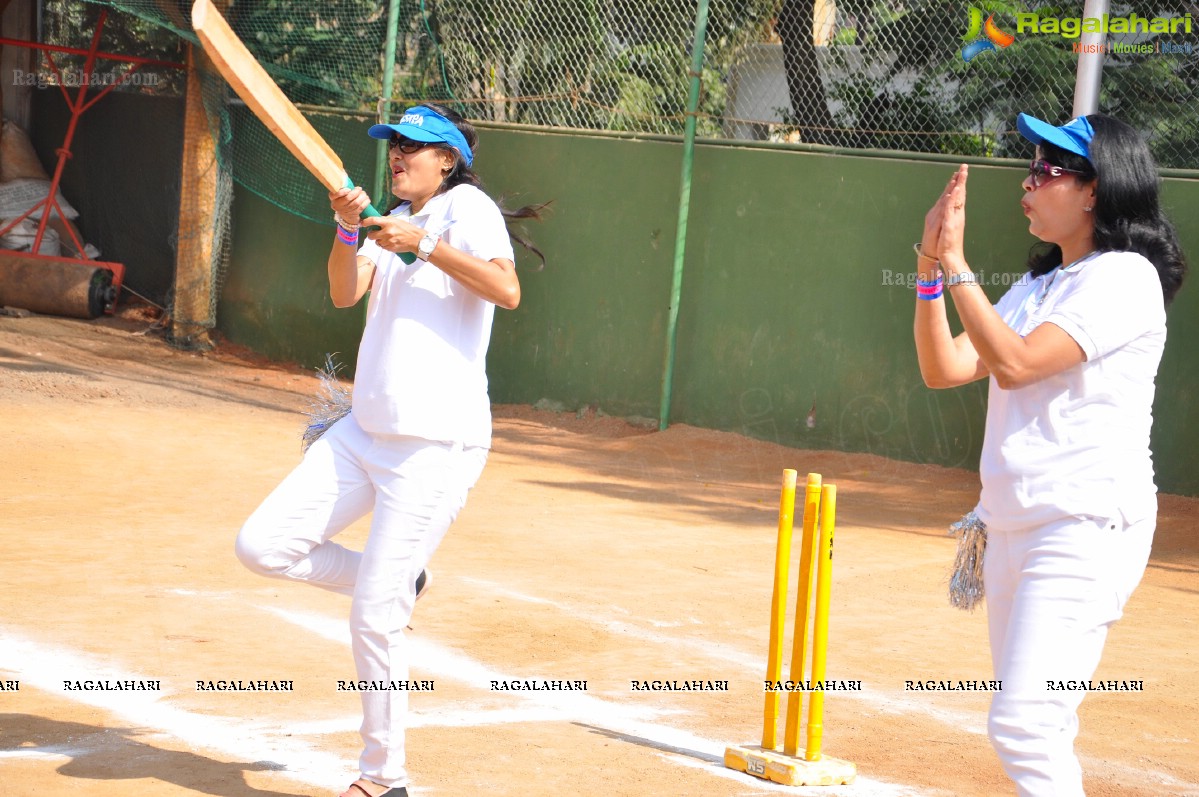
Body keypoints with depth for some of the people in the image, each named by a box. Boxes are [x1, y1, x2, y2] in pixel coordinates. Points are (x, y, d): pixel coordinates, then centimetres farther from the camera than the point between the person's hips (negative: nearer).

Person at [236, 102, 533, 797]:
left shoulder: (466, 206, -6)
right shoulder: (393, 219, 18)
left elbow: (507, 290, -23)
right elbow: (345, 293, 2)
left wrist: (424, 244, -23)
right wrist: (349, 229, -14)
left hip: (437, 446, -8)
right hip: (365, 430, 8)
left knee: (374, 618, -8)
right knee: (263, 545, -1)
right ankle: (397, 583, 20)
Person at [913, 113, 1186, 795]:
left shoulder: (1125, 278, -10)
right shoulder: (1038, 286, 18)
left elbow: (1015, 363, -20)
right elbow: (944, 369, 11)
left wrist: (956, 263, -15)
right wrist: (931, 268, 1)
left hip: (1089, 527, -9)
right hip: (1014, 526, 9)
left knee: (1023, 722, -19)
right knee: (1038, 727, 12)